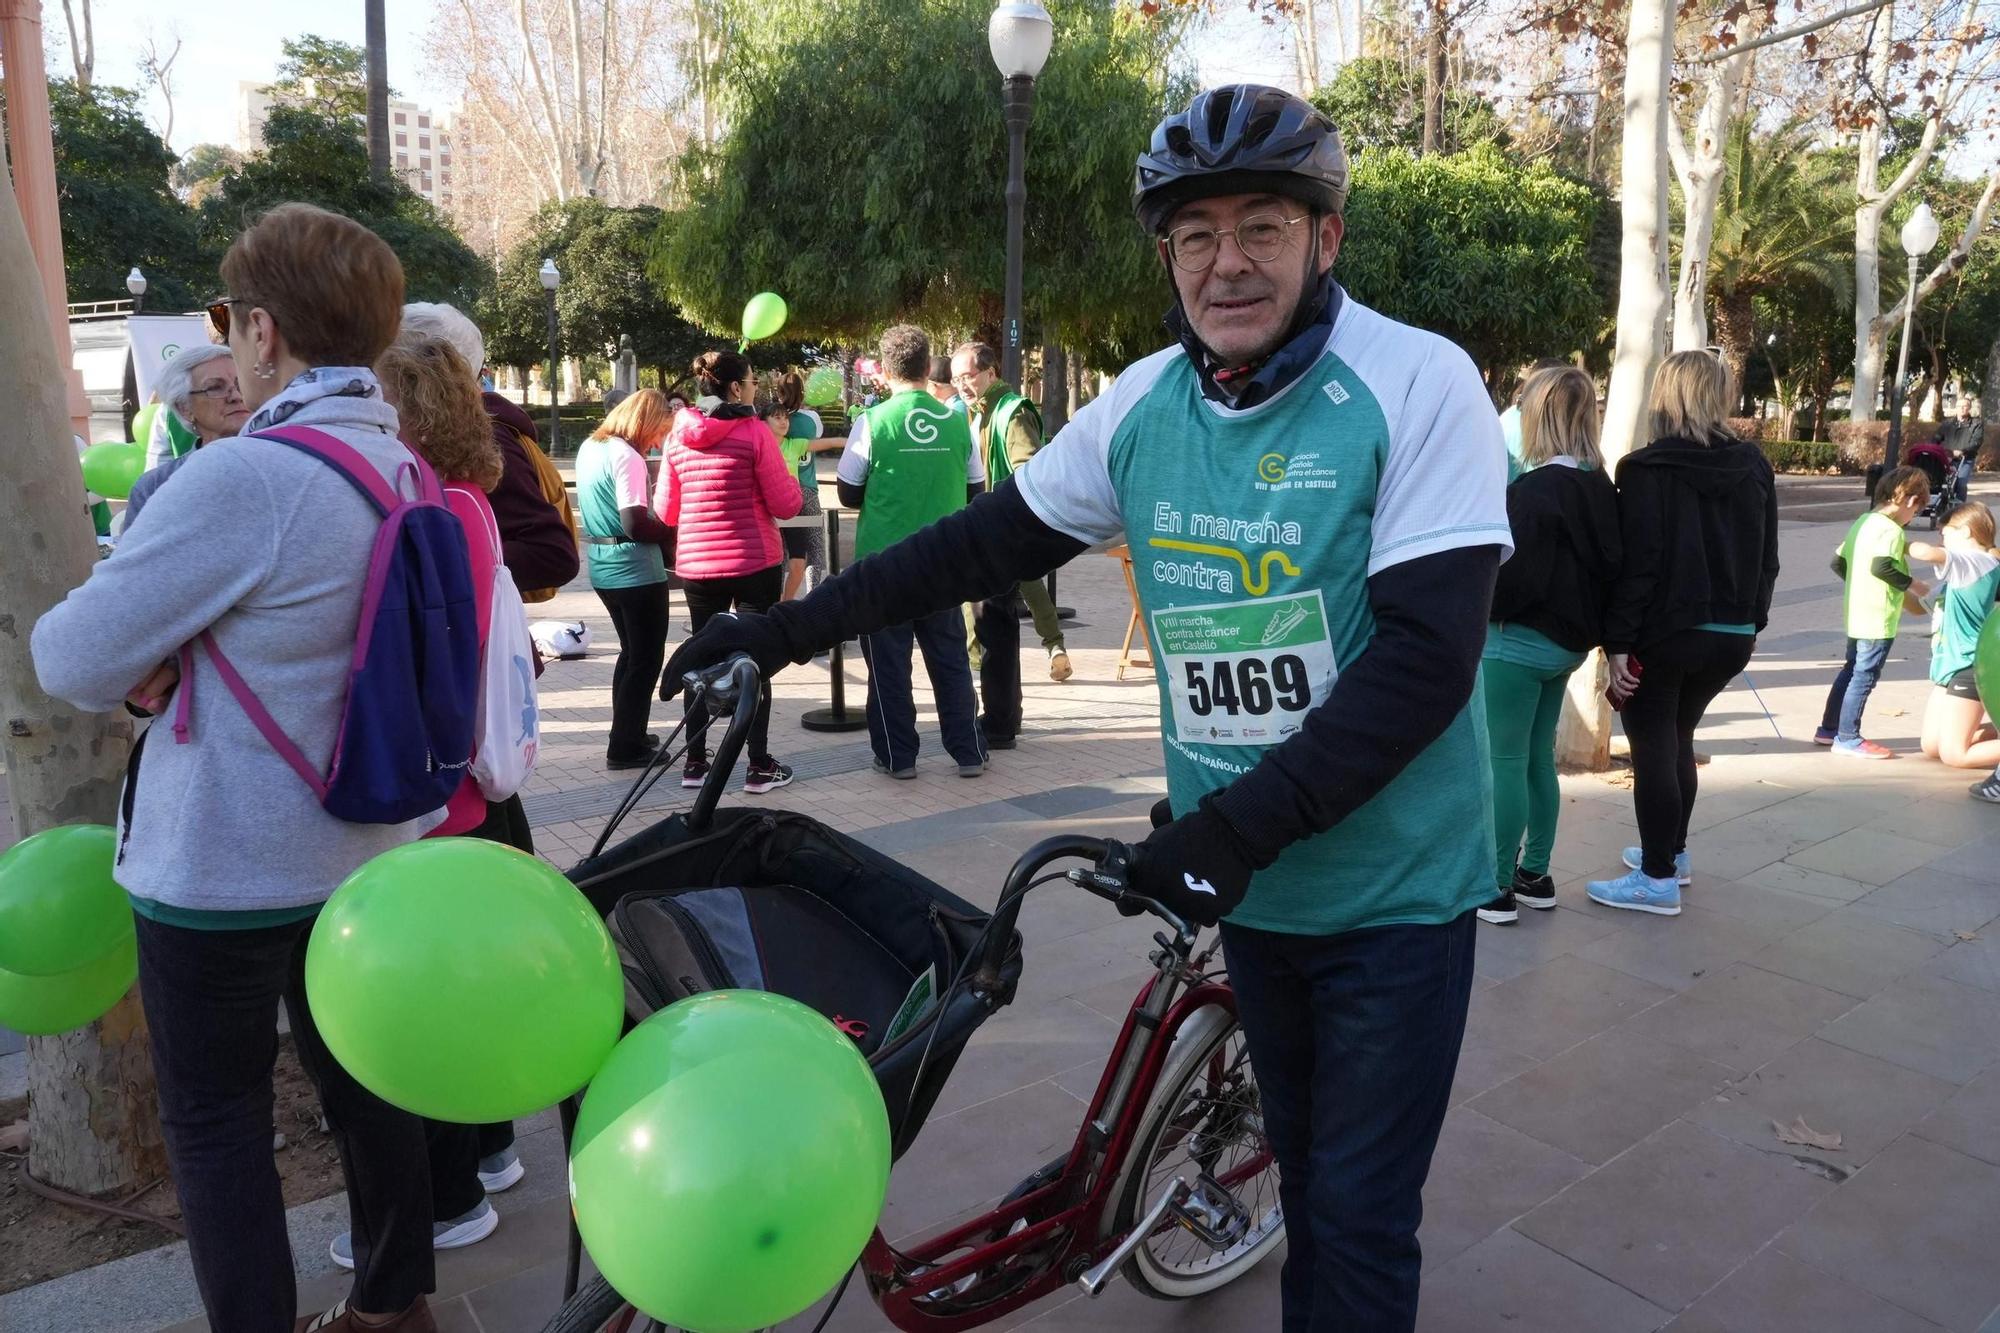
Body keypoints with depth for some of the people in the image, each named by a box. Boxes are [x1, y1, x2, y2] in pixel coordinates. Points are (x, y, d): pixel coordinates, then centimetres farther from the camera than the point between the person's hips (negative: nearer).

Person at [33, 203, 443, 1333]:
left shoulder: (245, 477, -24)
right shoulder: (407, 467, 2)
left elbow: (75, 660, -17)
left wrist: (143, 665, 4)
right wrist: (176, 654, -1)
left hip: (221, 872, -7)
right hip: (363, 850, 8)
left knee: (215, 1123, 10)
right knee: (363, 1079, 19)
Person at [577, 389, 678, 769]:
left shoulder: (590, 448, 10)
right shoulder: (627, 457, -18)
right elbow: (635, 524, -24)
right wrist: (670, 533, -7)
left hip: (603, 569, 9)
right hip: (636, 573, -9)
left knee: (631, 653, 21)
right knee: (645, 660, 2)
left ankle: (628, 736, 29)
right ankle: (625, 748, 6)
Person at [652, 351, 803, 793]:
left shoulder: (677, 436, 4)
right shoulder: (754, 431, -10)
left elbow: (665, 511, 9)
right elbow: (785, 505, -9)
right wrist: (789, 474, 10)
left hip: (695, 564, 4)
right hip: (755, 563, -4)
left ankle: (695, 762, 20)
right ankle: (759, 767, 8)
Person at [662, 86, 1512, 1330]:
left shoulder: (1419, 385, -16)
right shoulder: (1145, 404, -1)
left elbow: (1428, 655, -22)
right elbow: (990, 540, 6)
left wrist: (1238, 825, -27)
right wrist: (787, 630, 5)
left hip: (1394, 887, -4)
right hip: (1250, 881, 4)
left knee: (1360, 1218, 6)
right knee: (1304, 1173, 21)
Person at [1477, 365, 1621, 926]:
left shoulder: (1534, 489, -20)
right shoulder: (1599, 487, 7)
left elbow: (1514, 578, -21)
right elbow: (1605, 566, 13)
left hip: (1520, 642, -8)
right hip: (1567, 642, 8)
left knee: (1505, 763, 1)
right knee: (1538, 761, 17)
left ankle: (1499, 889, 8)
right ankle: (1535, 875, 27)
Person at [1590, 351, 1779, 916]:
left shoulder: (1647, 469, -13)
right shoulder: (1754, 466, 6)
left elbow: (1636, 564, -17)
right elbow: (1767, 558, 12)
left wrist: (1618, 641, -14)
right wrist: (1751, 621, 21)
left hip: (1665, 633, -6)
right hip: (1731, 635, 7)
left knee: (1653, 749, 3)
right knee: (1678, 739, 22)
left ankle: (1659, 879, 7)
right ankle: (1672, 851, 33)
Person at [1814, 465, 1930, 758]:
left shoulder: (1863, 522, 11)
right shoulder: (1891, 530, -16)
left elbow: (1838, 563, 15)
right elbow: (1881, 566, -29)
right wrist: (1911, 584, -17)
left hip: (1857, 615, 9)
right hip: (1878, 619, -9)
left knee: (1851, 669, 19)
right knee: (1865, 677, -2)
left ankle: (1828, 729, 25)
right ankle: (1847, 739, 3)